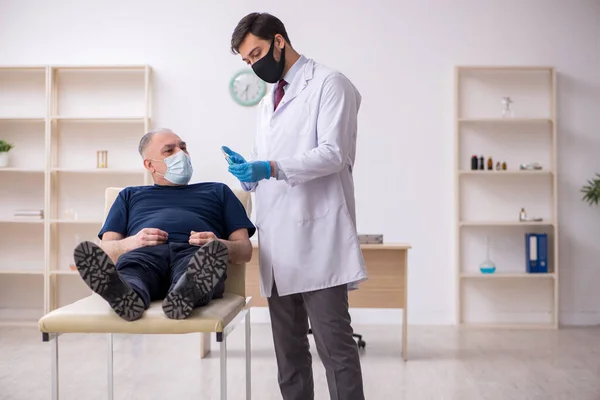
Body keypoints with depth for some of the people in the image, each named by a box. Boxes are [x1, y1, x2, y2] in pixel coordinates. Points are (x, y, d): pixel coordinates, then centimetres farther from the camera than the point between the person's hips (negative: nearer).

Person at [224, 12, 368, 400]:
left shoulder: (328, 84, -1)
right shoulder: (268, 102, 24)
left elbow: (333, 154, -13)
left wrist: (271, 168, -23)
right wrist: (248, 171, 4)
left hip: (317, 237, -8)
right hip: (277, 241, 8)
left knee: (334, 344, -7)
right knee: (289, 349, 11)